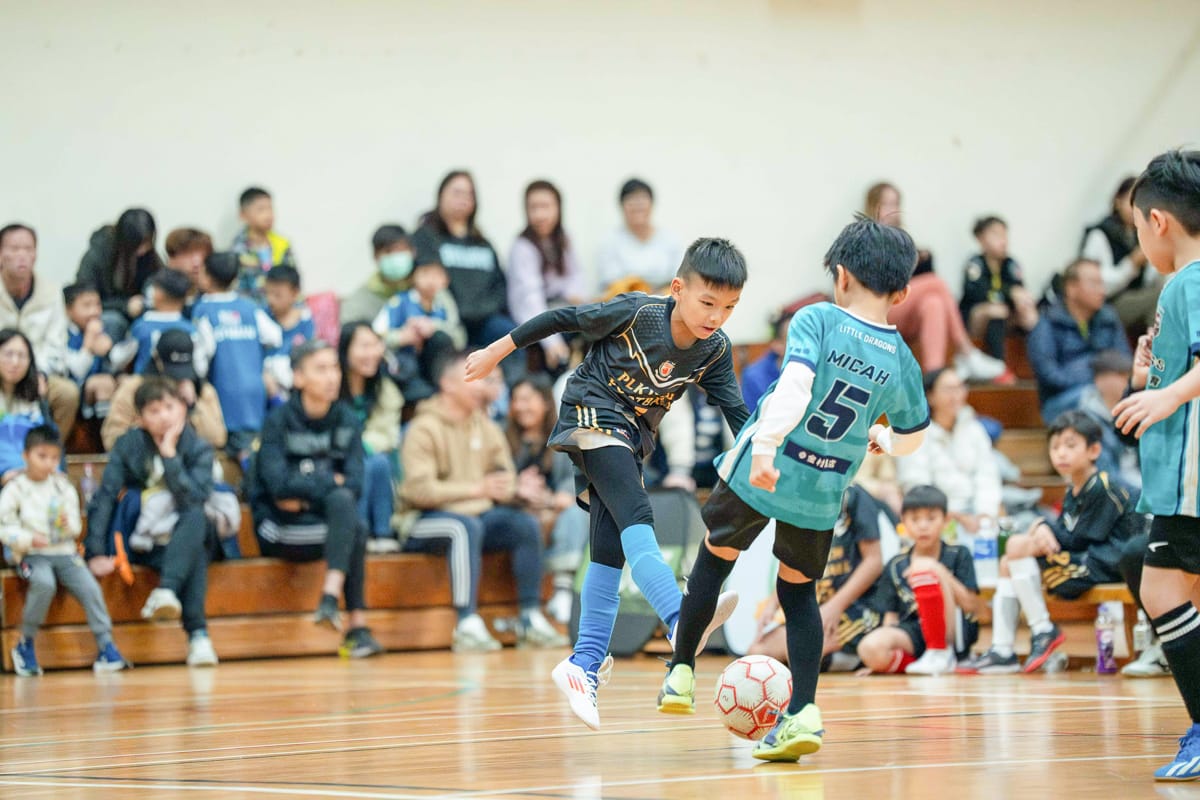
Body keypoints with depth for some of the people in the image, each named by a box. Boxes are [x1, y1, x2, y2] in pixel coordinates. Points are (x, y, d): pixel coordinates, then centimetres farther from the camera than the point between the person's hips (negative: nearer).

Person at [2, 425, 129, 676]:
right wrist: (28, 539, -19)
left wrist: (69, 524, -12)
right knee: (44, 584, -34)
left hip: (65, 552, 4)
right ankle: (25, 644, -16)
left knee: (90, 587, -18)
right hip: (33, 555, -4)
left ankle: (106, 648, -13)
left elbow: (76, 527, 12)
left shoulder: (63, 486, 11)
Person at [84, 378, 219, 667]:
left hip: (184, 538, 1)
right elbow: (103, 498, -9)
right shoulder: (129, 445, -2)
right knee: (195, 555, -34)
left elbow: (195, 500, -18)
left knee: (195, 516, -36)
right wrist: (95, 553, -20)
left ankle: (166, 591, -51)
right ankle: (197, 634, -44)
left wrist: (169, 455, -20)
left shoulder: (198, 449, -2)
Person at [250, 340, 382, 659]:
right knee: (355, 531, -29)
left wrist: (305, 495, -13)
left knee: (342, 501, -30)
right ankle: (357, 626, -34)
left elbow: (354, 484, -4)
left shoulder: (348, 422, 7)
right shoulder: (278, 422, -5)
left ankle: (331, 596, -37)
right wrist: (330, 482, -10)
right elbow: (279, 485, -18)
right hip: (281, 531, -4)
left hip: (328, 523, 4)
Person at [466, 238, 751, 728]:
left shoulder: (715, 351, -6)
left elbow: (736, 415, -5)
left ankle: (584, 666, 6)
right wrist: (497, 351, -1)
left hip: (632, 439, 7)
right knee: (635, 518, -27)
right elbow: (564, 319, -9)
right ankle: (683, 623, -48)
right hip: (592, 416, -7)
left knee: (611, 553, 3)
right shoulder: (636, 314, -19)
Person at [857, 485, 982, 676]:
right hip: (912, 634, 1)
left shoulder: (959, 556, 7)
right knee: (870, 648, -33)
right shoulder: (895, 567, 12)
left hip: (952, 633, -1)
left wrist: (940, 571, -16)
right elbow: (891, 618, 10)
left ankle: (940, 654, -21)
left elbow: (972, 606, -4)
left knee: (925, 573, -26)